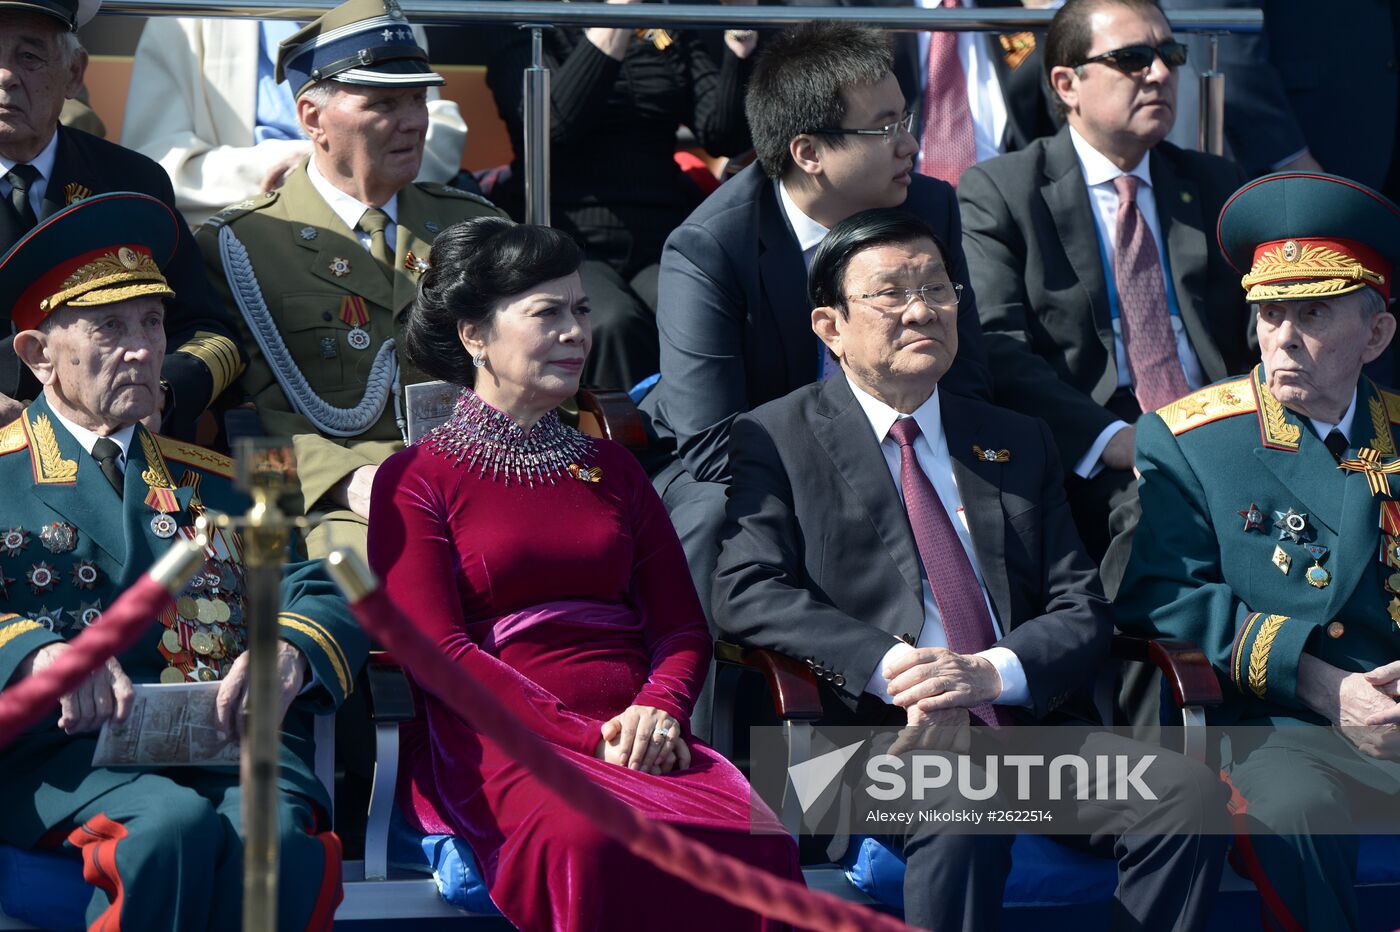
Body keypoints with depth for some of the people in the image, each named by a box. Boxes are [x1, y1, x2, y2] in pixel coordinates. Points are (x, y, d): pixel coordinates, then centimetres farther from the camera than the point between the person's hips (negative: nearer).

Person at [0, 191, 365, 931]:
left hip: (229, 740, 3)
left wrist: (288, 657, -9)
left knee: (274, 836, -34)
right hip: (64, 752, -3)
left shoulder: (219, 484, 28)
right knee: (173, 827, -37)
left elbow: (322, 600, 16)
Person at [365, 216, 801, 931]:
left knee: (757, 839, -32)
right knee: (589, 839, -41)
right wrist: (585, 737, -13)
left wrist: (659, 709, -7)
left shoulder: (612, 469, 26)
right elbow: (438, 649, -2)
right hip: (503, 744, -4)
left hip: (640, 733, 4)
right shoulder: (414, 479, 10)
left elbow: (683, 626, 18)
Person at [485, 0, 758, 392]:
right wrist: (612, 34, -18)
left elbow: (724, 136, 5)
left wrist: (739, 47, -9)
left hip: (660, 240, 3)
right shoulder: (525, 35, 8)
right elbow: (555, 122, -14)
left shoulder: (673, 36, 19)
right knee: (614, 323, -35)